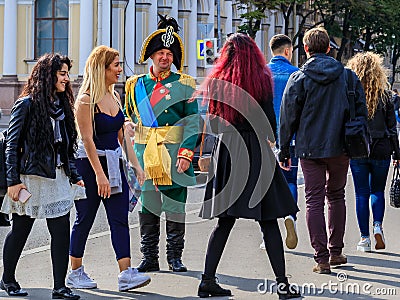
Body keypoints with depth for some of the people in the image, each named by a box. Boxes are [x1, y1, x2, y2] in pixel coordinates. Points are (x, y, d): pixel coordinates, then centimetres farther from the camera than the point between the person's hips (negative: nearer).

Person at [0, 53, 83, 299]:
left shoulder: (62, 106, 12)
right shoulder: (27, 105, -7)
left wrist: (74, 175, 11)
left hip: (58, 178, 6)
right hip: (31, 177, -5)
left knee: (61, 232, -2)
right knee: (21, 230, 8)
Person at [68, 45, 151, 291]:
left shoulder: (114, 96, 11)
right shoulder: (87, 100, -12)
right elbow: (87, 139, -16)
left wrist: (136, 164, 10)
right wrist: (99, 174, -20)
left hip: (113, 162, 7)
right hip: (89, 163, -7)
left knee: (120, 218, -3)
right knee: (85, 218, 4)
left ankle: (126, 274, -7)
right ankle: (75, 273, 17)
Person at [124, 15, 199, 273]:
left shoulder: (184, 84, 2)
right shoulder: (136, 85, 10)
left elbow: (193, 122, -2)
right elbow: (129, 121, 18)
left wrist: (186, 153, -13)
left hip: (174, 155, -2)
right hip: (144, 156, 2)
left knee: (175, 207, 3)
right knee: (147, 208, 5)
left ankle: (175, 257, 12)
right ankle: (150, 258, 13)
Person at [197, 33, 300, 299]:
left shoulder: (215, 81, 5)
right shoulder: (260, 79, -5)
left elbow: (213, 123, 9)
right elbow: (270, 121, -4)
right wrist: (272, 139, 14)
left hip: (225, 150, 4)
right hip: (255, 150, -4)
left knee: (225, 220, 11)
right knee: (268, 220, 0)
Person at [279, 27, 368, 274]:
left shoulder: (299, 78, -5)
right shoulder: (349, 76, 2)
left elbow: (288, 117, -4)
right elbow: (362, 112, 4)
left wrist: (284, 150, 4)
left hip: (309, 149, -2)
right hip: (340, 148, 2)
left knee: (314, 200, 2)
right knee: (336, 196, 17)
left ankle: (322, 257, -3)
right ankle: (336, 252, 21)